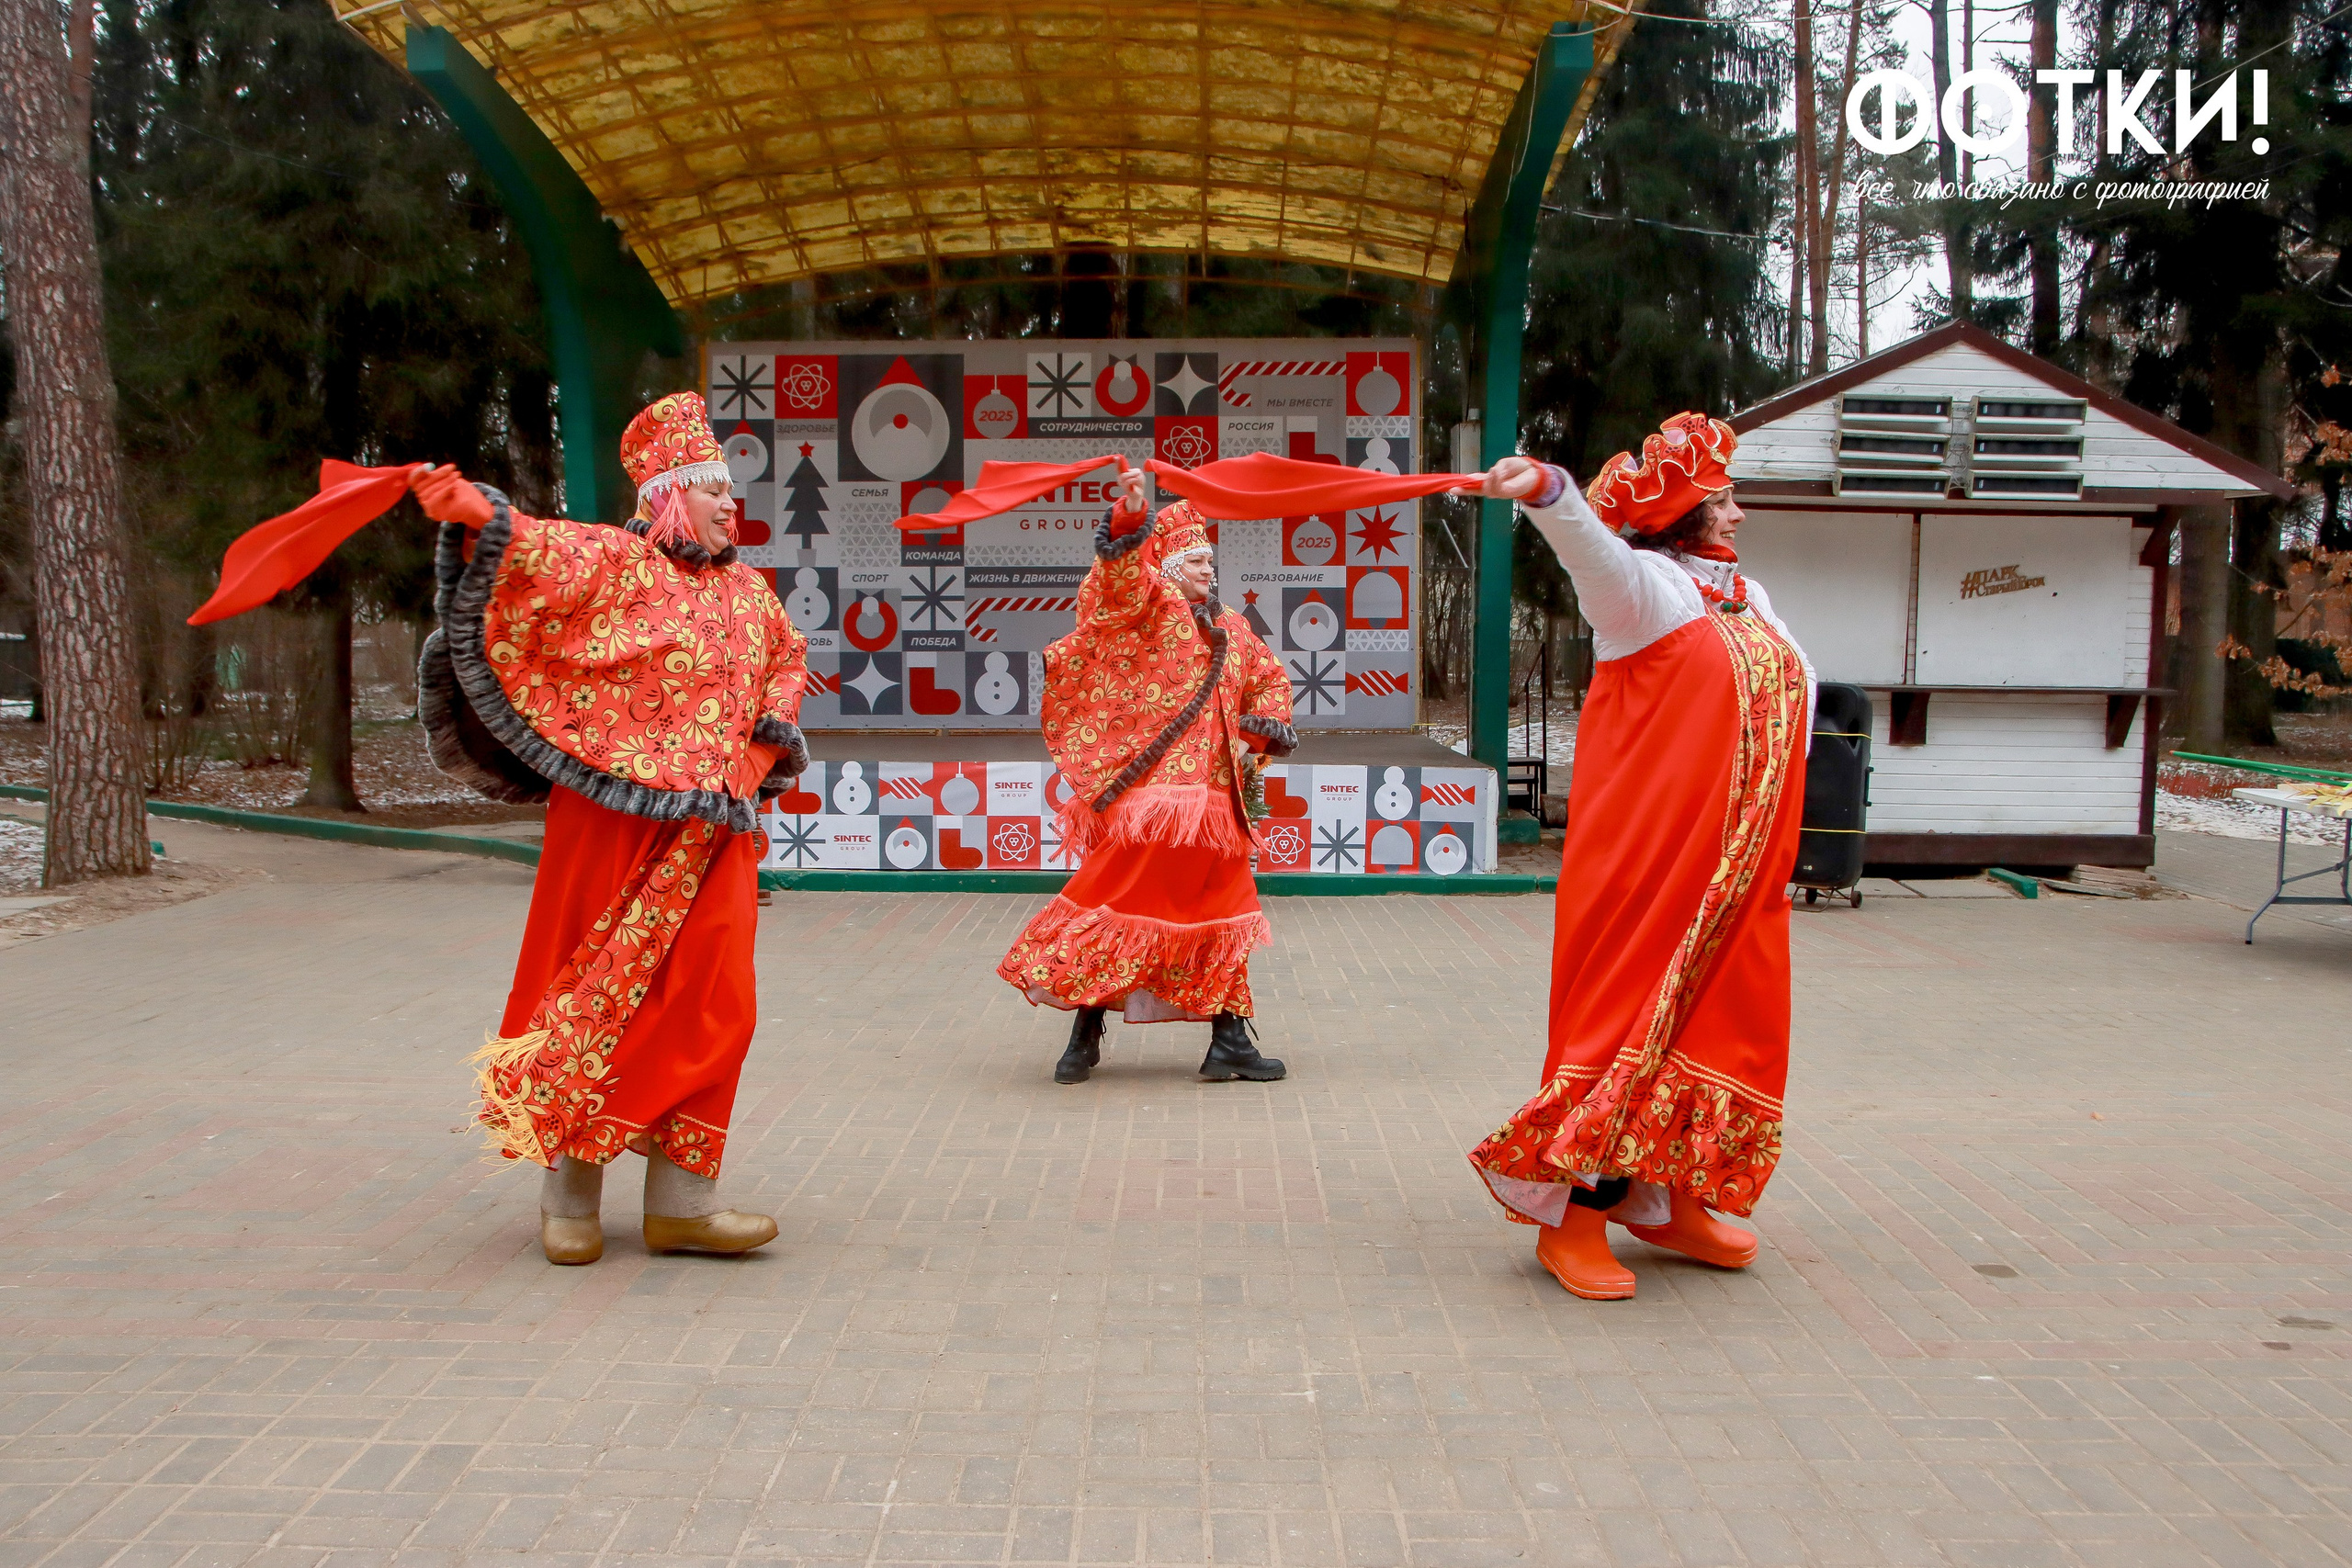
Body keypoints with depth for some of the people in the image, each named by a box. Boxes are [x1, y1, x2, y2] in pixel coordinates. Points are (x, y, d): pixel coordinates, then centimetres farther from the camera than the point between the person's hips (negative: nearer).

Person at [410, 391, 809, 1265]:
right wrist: (476, 516, -38)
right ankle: (570, 1193, 19)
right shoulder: (612, 561, -2)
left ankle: (681, 1200, 10)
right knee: (598, 988, 3)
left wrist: (775, 725, 14)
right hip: (612, 821, -5)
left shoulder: (748, 592, 16)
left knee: (707, 1006, 2)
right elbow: (536, 552, -19)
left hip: (711, 831, 5)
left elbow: (788, 656, 31)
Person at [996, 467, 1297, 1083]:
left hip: (1215, 796, 7)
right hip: (1151, 789, -7)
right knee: (1123, 902, -6)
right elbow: (1122, 579, -21)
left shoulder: (1232, 628, 19)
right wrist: (1130, 518, -38)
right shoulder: (1150, 602, 0)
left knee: (1219, 914, 11)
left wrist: (1264, 732, 13)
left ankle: (1229, 1042, 19)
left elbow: (1270, 680, 31)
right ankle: (1084, 1035, 8)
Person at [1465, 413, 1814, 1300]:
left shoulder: (1749, 601, 19)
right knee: (1631, 1007, -8)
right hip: (1648, 849, -8)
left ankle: (1669, 1202, 23)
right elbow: (1588, 541, -25)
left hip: (1739, 862, 8)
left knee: (1715, 1018, 10)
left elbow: (1799, 690, 24)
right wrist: (1546, 491, -48)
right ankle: (1572, 1220, -1)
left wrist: (1776, 839, 17)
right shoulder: (1641, 584, -4)